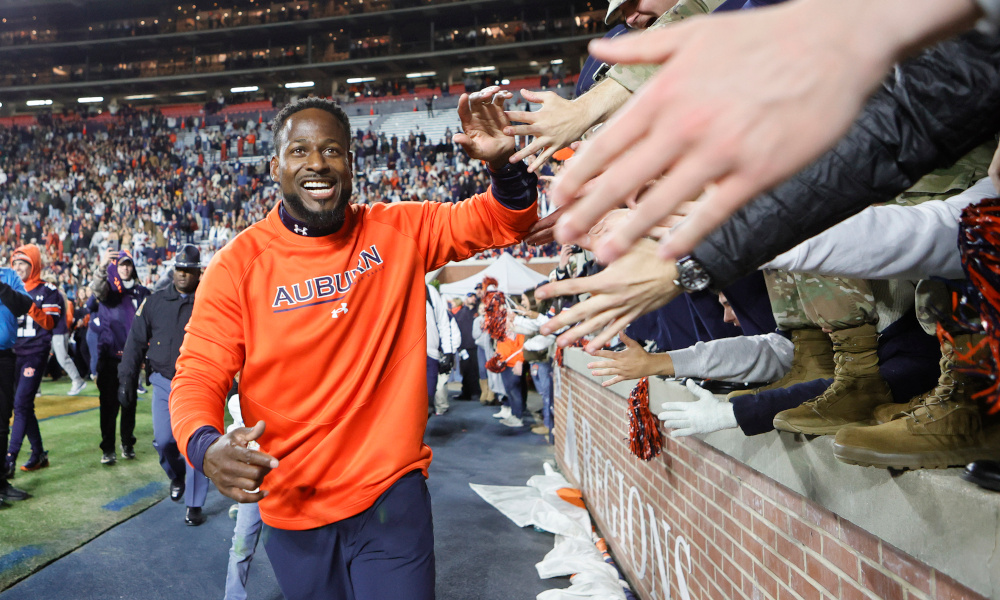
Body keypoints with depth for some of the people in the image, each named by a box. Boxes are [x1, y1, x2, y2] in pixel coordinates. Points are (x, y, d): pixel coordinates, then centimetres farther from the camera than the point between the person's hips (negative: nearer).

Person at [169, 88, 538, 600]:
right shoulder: (238, 265, -8)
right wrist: (206, 447, -30)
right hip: (293, 510, 1)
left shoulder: (399, 231, -4)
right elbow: (198, 375, -9)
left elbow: (504, 222, 1)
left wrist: (503, 163, -21)